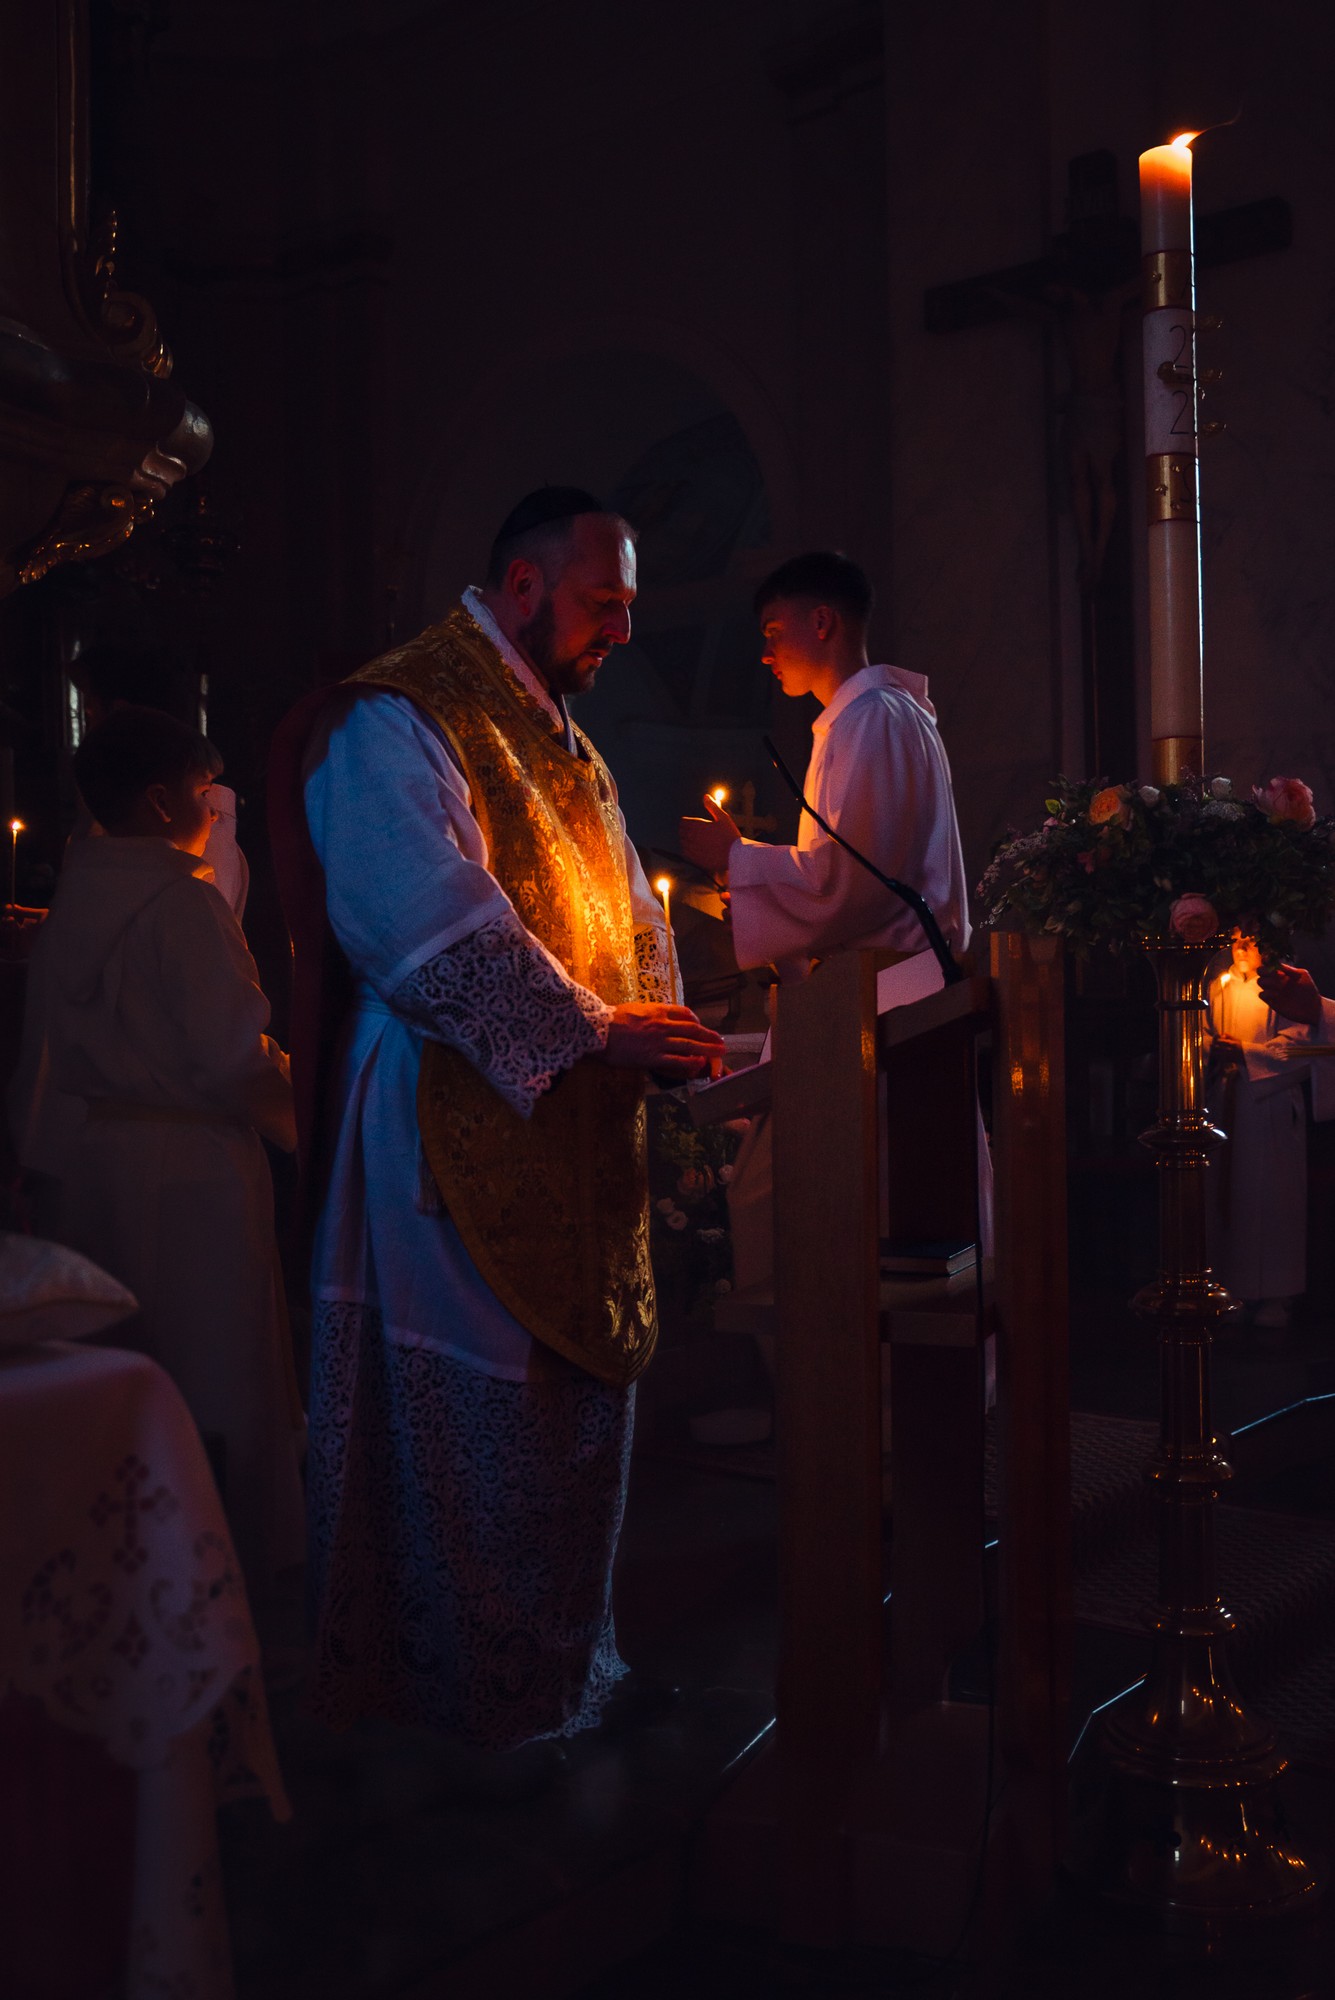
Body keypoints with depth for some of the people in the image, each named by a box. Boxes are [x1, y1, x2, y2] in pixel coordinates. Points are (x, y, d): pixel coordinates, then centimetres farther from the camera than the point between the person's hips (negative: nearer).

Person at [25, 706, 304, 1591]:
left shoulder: (71, 900, 9)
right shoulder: (183, 900, -15)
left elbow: (75, 1048, 13)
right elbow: (239, 1062, -19)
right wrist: (311, 1140, -6)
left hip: (101, 1149, 8)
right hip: (195, 1161, -8)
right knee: (225, 1370, 3)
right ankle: (257, 1551, 14)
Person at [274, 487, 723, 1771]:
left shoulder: (554, 737, 19)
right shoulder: (395, 723, -12)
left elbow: (616, 909, 22)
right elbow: (431, 929, -23)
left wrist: (654, 1024, 3)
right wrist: (590, 1033, -21)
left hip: (569, 1134, 9)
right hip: (458, 1130, -9)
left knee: (576, 1396, 15)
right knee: (477, 1413, -1)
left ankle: (563, 1673, 29)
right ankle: (477, 1712, 14)